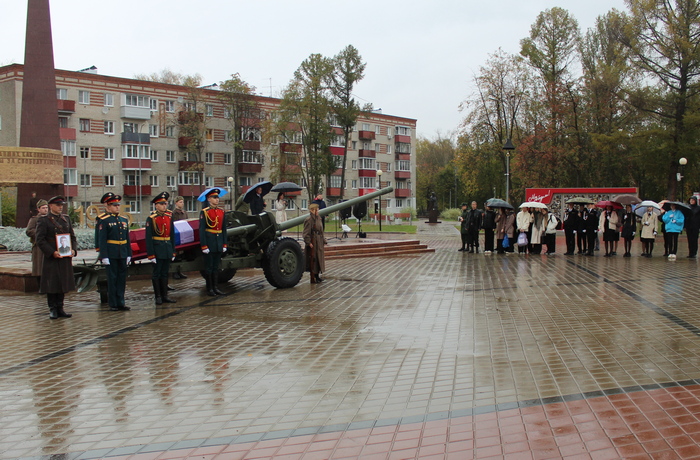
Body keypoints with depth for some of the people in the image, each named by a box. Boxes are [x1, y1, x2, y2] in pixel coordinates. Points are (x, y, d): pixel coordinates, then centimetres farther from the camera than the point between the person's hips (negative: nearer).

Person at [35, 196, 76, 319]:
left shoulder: (66, 219, 13)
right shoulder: (43, 220, -3)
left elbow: (72, 236, 15)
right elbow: (40, 240, -9)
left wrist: (73, 250, -2)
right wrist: (52, 252, -18)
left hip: (66, 258, 5)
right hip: (51, 258, -5)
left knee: (63, 284, 8)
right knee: (52, 285, -1)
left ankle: (60, 309, 17)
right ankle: (53, 310, 8)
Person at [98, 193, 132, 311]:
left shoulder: (124, 220, 12)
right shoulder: (104, 221, -5)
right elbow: (102, 239, -9)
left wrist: (129, 254, 9)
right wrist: (104, 256, -15)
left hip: (123, 254, 5)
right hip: (111, 254, -5)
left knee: (122, 278, 7)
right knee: (112, 278, 1)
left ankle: (121, 302, 14)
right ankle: (113, 304, 7)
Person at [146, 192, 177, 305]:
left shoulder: (169, 217, 9)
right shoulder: (151, 218, -7)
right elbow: (148, 238, -10)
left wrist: (173, 251, 10)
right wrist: (151, 254, -14)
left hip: (168, 248, 5)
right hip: (157, 249, -5)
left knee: (165, 273, 11)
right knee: (156, 273, 2)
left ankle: (165, 296, 17)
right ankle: (158, 297, 8)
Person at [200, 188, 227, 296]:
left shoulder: (221, 211, 10)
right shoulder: (204, 212, -6)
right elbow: (201, 230, -9)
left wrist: (224, 244, 9)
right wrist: (204, 246, -15)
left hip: (219, 243, 5)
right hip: (209, 242, -5)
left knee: (216, 266, 10)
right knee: (209, 267, 1)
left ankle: (215, 287, 16)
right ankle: (209, 288, 8)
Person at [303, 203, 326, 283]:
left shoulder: (318, 218, 12)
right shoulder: (309, 220, -16)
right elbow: (306, 233, -17)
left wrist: (324, 240, 15)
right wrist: (309, 243, -21)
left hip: (319, 243, 9)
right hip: (313, 243, -9)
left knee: (318, 258, 15)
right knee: (313, 260, -5)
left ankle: (317, 276, 25)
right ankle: (313, 278, 1)